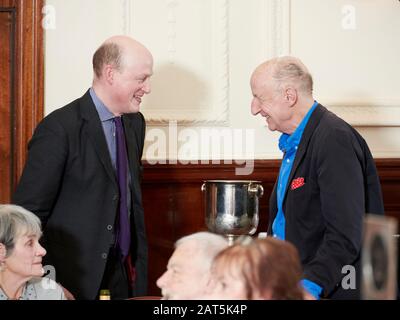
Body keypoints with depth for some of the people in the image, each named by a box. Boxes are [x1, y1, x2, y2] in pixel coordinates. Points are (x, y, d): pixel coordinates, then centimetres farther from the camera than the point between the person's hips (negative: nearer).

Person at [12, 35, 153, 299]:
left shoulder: (135, 123, 8)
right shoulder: (60, 128, -15)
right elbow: (28, 211, -14)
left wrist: (139, 262, 16)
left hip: (126, 274, 6)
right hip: (75, 278, -6)